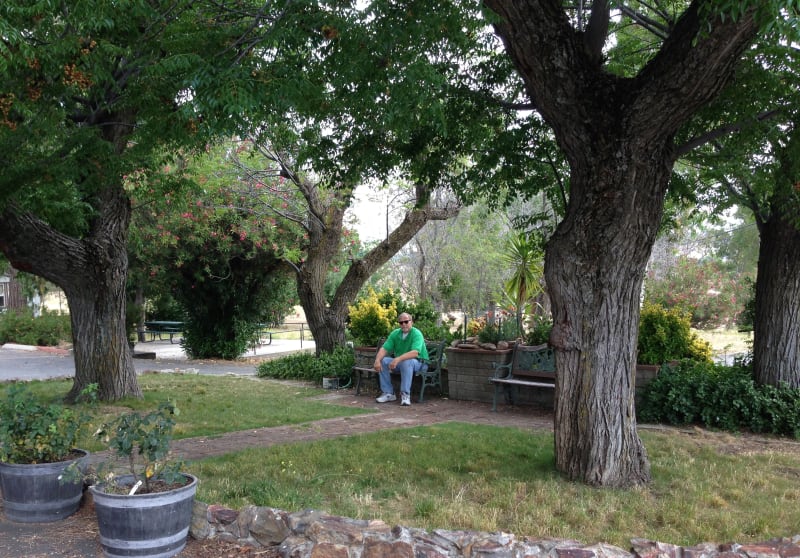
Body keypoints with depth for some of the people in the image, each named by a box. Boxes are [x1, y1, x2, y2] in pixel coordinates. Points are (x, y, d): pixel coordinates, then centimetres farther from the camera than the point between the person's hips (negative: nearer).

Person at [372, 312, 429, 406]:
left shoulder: (416, 334, -19)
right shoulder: (395, 333, -1)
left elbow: (415, 353, -35)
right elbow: (384, 349, -8)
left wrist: (398, 359, -46)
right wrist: (377, 360, -29)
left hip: (419, 363, -6)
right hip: (400, 362, 6)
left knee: (406, 361, -38)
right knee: (382, 361, -15)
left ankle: (405, 395, -31)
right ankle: (388, 393, -9)